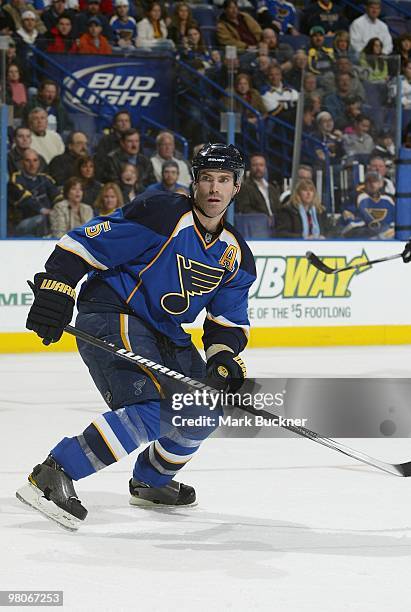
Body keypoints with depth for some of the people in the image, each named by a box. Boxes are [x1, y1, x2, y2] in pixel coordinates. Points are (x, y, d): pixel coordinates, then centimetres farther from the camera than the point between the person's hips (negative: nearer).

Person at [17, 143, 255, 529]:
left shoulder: (236, 255, 7)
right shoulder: (160, 215, -17)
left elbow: (228, 319, 12)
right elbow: (84, 244, -17)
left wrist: (225, 359, -7)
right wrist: (54, 292, -25)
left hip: (164, 331, 9)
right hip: (109, 316, -9)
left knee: (202, 412, 14)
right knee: (147, 414, -26)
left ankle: (151, 480, 38)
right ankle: (51, 477, -26)